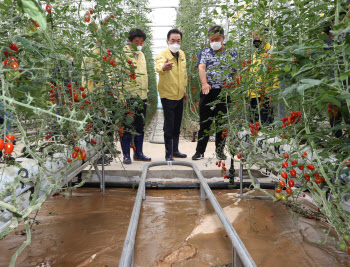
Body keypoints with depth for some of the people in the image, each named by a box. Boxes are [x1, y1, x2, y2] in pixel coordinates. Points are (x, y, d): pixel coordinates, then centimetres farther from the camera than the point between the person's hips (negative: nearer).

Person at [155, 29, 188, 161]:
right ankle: (168, 154, 8)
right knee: (169, 127, -4)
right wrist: (163, 67, -64)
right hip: (168, 95, -7)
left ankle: (175, 150, 31)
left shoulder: (182, 54, 5)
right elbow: (158, 67, -41)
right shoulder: (162, 55, -17)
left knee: (177, 126, 16)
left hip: (179, 96, 7)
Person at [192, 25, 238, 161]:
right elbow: (201, 68, -6)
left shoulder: (232, 53, 9)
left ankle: (220, 151, 18)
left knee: (222, 123, 5)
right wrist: (204, 83, -25)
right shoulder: (204, 52, 10)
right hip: (207, 92, 0)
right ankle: (200, 151, 10)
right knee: (204, 122, 2)